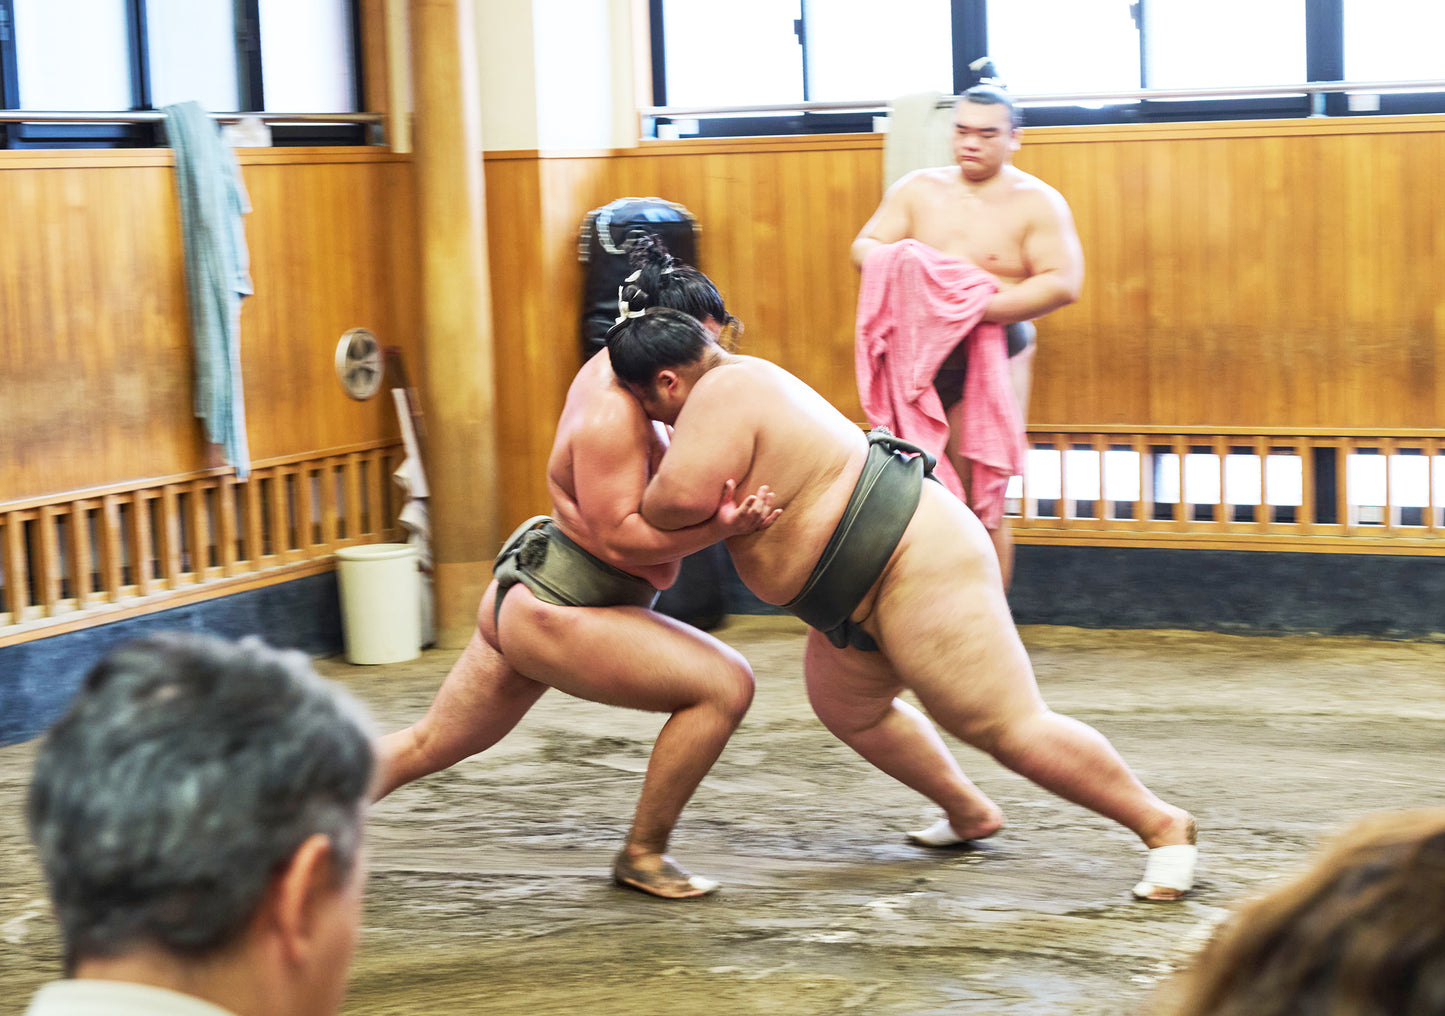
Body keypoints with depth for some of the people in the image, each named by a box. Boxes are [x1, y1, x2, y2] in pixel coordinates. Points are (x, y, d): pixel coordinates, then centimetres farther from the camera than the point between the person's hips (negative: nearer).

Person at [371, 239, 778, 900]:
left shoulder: (614, 370, 8)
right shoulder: (613, 413, -21)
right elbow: (618, 536, -25)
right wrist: (720, 526, -33)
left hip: (520, 600, 10)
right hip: (555, 615, -10)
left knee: (427, 745, 19)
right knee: (724, 684, -13)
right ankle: (643, 855, -3)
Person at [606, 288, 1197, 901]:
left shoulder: (724, 394, -19)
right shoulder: (742, 378, 12)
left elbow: (681, 499, -31)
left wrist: (643, 504, -10)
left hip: (920, 569, -12)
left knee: (1013, 729, -9)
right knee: (846, 708, 26)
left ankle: (1162, 826, 2)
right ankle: (971, 814, 40)